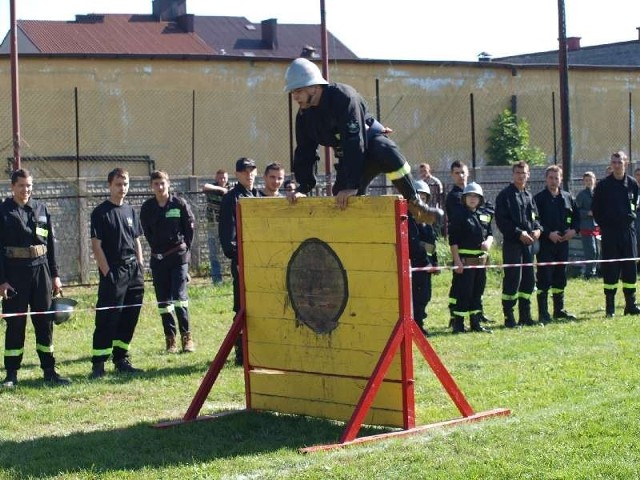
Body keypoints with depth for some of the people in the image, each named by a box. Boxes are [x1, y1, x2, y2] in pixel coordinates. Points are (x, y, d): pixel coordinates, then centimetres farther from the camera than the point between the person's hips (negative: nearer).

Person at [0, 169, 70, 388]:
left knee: (45, 321, 7)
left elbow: (51, 243, 12)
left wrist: (55, 275, 9)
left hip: (41, 269, 4)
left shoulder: (41, 209, 9)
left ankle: (49, 371, 15)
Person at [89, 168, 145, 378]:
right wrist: (107, 273, -13)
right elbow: (96, 246, -8)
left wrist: (140, 270, 10)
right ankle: (98, 364, -4)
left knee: (129, 318, 9)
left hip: (133, 271, 6)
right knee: (107, 318, -7)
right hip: (113, 272, -6)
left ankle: (121, 360, 19)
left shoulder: (130, 210, 13)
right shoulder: (100, 212, -5)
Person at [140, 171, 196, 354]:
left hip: (179, 256, -3)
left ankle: (186, 336, -4)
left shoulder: (180, 204, -2)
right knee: (163, 300, 4)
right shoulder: (147, 207, 5)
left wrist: (185, 248, 0)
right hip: (158, 257, 3)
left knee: (179, 295, -12)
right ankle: (170, 339, 10)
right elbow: (147, 233, 12)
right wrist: (156, 249, 7)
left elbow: (190, 228, 2)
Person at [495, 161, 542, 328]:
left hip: (528, 243, 7)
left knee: (528, 279, 9)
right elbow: (501, 220, -12)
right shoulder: (505, 195, -6)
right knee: (512, 279, -7)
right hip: (512, 243, -7)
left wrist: (537, 229, 2)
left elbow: (534, 216, 23)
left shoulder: (528, 195, 16)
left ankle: (525, 315, 18)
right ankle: (509, 317, -1)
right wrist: (519, 233, -17)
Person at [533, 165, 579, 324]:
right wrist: (548, 233, -18)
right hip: (545, 244, -5)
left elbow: (576, 216, 18)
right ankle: (543, 313, -2)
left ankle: (559, 310, 23)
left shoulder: (567, 198, 11)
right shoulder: (539, 198, -5)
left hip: (563, 243, 5)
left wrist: (574, 230, 0)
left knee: (560, 278, 13)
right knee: (544, 279, -5)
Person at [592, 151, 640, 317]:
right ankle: (609, 307, 3)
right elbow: (595, 209, 4)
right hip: (610, 232, -2)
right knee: (610, 269, -2)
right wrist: (603, 224, 1)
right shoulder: (603, 185, -2)